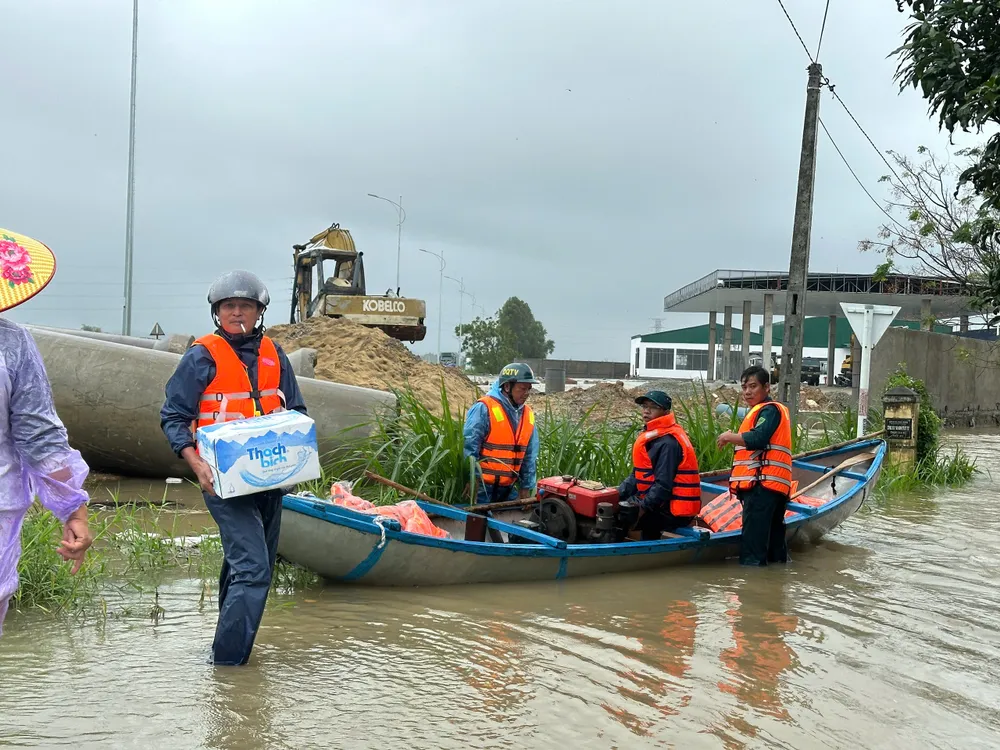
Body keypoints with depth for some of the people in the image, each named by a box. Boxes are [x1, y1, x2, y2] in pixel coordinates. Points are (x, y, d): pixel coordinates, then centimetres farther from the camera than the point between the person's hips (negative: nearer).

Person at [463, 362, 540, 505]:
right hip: (482, 487, -7)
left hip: (508, 488, 7)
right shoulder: (484, 409, -14)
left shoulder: (528, 414, 9)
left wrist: (526, 488, 13)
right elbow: (469, 449, -14)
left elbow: (529, 458, 14)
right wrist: (473, 482, -16)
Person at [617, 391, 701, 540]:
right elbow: (637, 476, 13)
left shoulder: (668, 443, -18)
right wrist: (616, 495, 0)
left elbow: (663, 486, -23)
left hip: (674, 512, -10)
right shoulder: (651, 436, 13)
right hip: (662, 505, 10)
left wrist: (642, 508, -21)